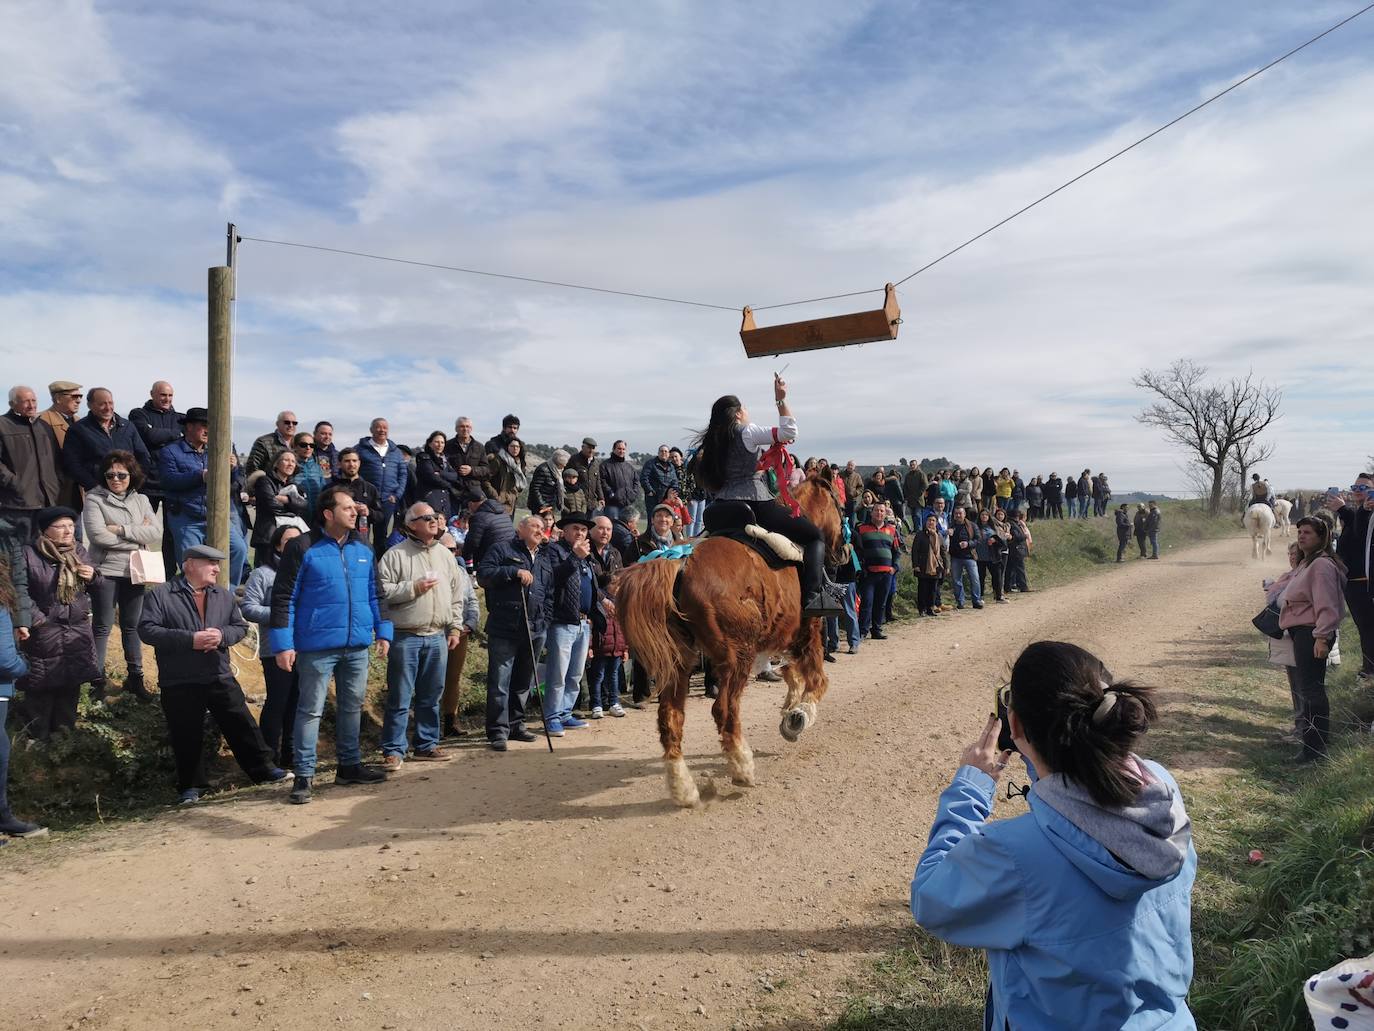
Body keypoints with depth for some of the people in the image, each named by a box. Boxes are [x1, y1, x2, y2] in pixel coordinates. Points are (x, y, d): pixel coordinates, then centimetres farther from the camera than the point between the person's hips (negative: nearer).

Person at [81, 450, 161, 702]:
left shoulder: (141, 500, 9)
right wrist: (137, 536, -11)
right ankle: (97, 678, 13)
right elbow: (97, 534, -17)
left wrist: (121, 530, -13)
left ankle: (135, 677, 20)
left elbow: (156, 532, -4)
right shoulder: (94, 499, -3)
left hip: (134, 572, 4)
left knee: (132, 625, 11)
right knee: (102, 626, 4)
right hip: (105, 572, -4)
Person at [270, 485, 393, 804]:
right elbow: (283, 597, -8)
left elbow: (374, 594, 16)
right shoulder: (303, 548, -7)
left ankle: (349, 765, 26)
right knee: (311, 710, 1)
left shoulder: (363, 549, 9)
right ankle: (303, 775, 8)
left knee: (352, 707, 14)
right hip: (318, 646, -5)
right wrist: (283, 644, -12)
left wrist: (383, 631, 10)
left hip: (358, 646, 6)